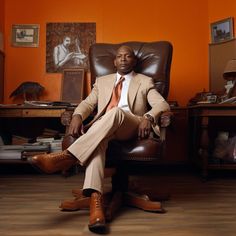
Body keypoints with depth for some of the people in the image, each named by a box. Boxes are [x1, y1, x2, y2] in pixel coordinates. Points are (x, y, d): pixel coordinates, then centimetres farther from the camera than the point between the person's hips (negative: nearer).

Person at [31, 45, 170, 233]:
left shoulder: (145, 82, 19)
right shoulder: (102, 81, 27)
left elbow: (162, 104, 4)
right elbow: (88, 103, 15)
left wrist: (148, 117, -20)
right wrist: (77, 116, -10)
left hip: (132, 128, -2)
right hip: (101, 128, 2)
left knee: (117, 111, -36)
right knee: (96, 140, -35)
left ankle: (68, 156, -43)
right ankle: (95, 198, -48)